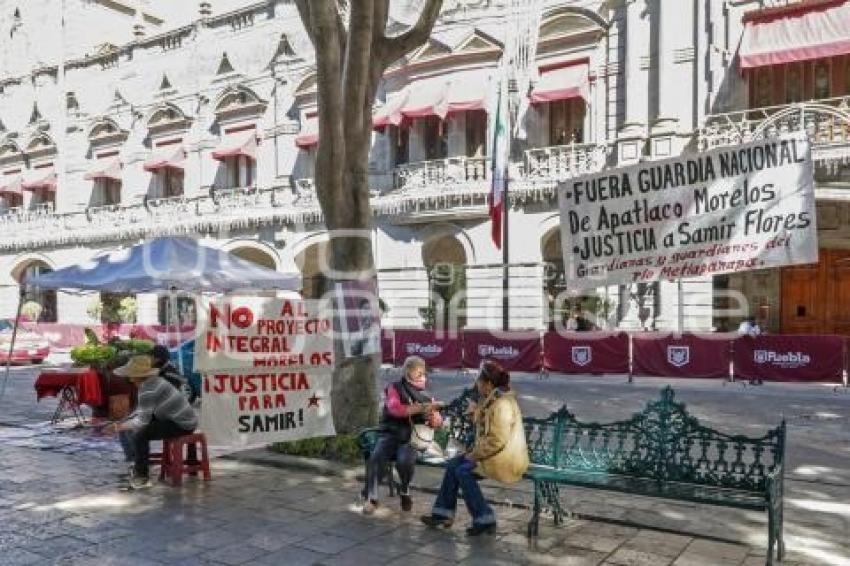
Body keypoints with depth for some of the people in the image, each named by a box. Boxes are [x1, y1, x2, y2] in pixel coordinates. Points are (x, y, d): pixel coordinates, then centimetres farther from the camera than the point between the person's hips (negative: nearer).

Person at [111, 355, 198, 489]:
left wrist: (123, 426, -6)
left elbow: (142, 420, -21)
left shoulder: (147, 390, -22)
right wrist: (125, 422, 9)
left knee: (139, 434, -21)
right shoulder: (152, 381, 7)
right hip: (179, 418, 10)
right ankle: (139, 464, 32)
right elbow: (142, 409, 18)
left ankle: (142, 476, -6)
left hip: (181, 425, -10)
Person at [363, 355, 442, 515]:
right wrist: (419, 408, -25)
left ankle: (404, 491, 0)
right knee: (376, 457, -28)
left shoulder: (426, 396, 8)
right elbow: (394, 408, -18)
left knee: (405, 460, -30)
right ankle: (371, 498, -12)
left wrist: (433, 416, -17)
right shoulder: (395, 388, 1)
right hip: (390, 434, -1)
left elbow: (437, 423, 6)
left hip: (411, 438, 1)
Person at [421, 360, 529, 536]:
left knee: (463, 472, -16)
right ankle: (443, 513, 10)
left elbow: (497, 441, -26)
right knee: (453, 465, 4)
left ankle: (485, 519, -7)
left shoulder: (502, 404, -21)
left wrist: (475, 455, -16)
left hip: (506, 459, -10)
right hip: (495, 454, 10)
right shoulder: (492, 400, 10)